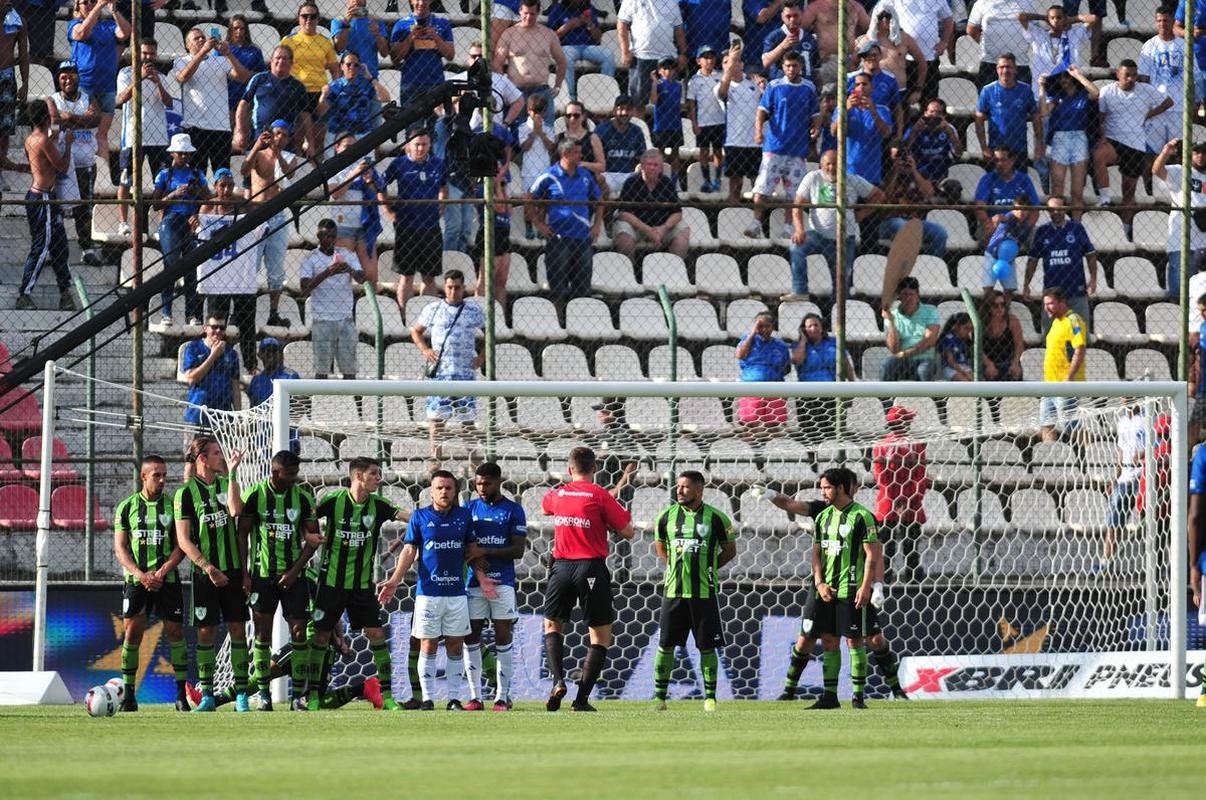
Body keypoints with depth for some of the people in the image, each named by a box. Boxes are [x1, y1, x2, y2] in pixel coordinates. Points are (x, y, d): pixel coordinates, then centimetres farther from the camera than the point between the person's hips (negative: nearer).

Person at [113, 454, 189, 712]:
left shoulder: (174, 505, 4)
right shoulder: (126, 507, 5)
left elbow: (181, 545, 1)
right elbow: (120, 548, 3)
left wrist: (161, 573, -13)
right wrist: (141, 575, -11)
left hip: (167, 579, 0)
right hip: (136, 580, 0)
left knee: (175, 632, -3)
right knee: (131, 631, -7)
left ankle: (181, 695, 2)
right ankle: (128, 695, -3)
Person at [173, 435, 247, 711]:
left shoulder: (225, 483, 8)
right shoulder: (186, 492, -3)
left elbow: (235, 511, -13)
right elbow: (183, 540, -6)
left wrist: (232, 474, -13)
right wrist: (208, 568, -13)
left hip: (233, 568, 3)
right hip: (204, 573, -3)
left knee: (237, 629, 1)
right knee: (206, 631, -1)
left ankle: (241, 694, 4)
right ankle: (206, 696, 6)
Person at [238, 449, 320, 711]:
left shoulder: (302, 497, 0)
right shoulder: (255, 495, -4)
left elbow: (313, 538, 3)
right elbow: (242, 534, 1)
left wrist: (295, 571, -8)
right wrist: (243, 573, -6)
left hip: (293, 576, 1)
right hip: (262, 574, -1)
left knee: (299, 633, -4)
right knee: (262, 633, 1)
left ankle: (299, 696, 1)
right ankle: (264, 695, 7)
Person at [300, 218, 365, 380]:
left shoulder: (347, 256, 9)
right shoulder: (311, 260, 0)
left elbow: (361, 279, -4)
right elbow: (304, 291, -11)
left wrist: (350, 270, -27)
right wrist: (326, 273, -23)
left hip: (346, 319, 3)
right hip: (322, 321, -3)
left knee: (349, 369, 3)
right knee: (322, 368, -3)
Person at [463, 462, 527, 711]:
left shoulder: (513, 510, 2)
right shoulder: (469, 509, 10)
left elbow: (518, 550, -5)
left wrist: (485, 552, -15)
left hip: (503, 581, -3)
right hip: (473, 581, 3)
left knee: (503, 636, -2)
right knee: (471, 637, 0)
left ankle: (502, 696, 2)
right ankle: (475, 696, 5)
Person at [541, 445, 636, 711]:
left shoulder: (557, 495, 6)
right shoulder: (599, 495, -6)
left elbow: (544, 508, 31)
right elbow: (627, 532, -5)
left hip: (562, 567, 3)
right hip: (592, 568, -3)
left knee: (552, 625, 20)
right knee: (601, 634, 6)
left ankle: (558, 680, -3)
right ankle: (582, 697, -3)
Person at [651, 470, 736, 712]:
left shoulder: (715, 518, -3)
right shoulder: (667, 516, 4)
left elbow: (730, 550, 9)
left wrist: (707, 568, 4)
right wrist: (675, 567, 10)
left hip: (704, 591, -2)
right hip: (674, 590, 2)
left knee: (707, 647, 1)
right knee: (666, 644, 1)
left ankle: (710, 697, 10)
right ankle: (660, 696, 9)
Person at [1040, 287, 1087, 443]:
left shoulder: (1073, 322, -12)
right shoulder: (1057, 322, 17)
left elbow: (1079, 352, -19)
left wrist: (1068, 379, -24)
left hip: (1065, 384, -10)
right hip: (1050, 383, 10)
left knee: (1072, 427, -7)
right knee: (1047, 426, 8)